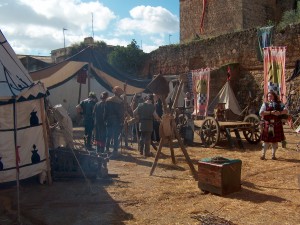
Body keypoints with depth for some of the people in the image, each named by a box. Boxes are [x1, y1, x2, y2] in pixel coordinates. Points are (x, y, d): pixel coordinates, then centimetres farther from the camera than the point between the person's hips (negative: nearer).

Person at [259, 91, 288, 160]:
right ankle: (263, 154, 7)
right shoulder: (265, 104, 5)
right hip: (267, 125, -2)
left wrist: (279, 113, -23)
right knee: (266, 140, -1)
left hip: (277, 125, 2)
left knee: (275, 140, 7)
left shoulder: (279, 104, 8)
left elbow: (286, 111, -4)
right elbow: (261, 113, -9)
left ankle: (273, 155, 18)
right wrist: (271, 112, -18)